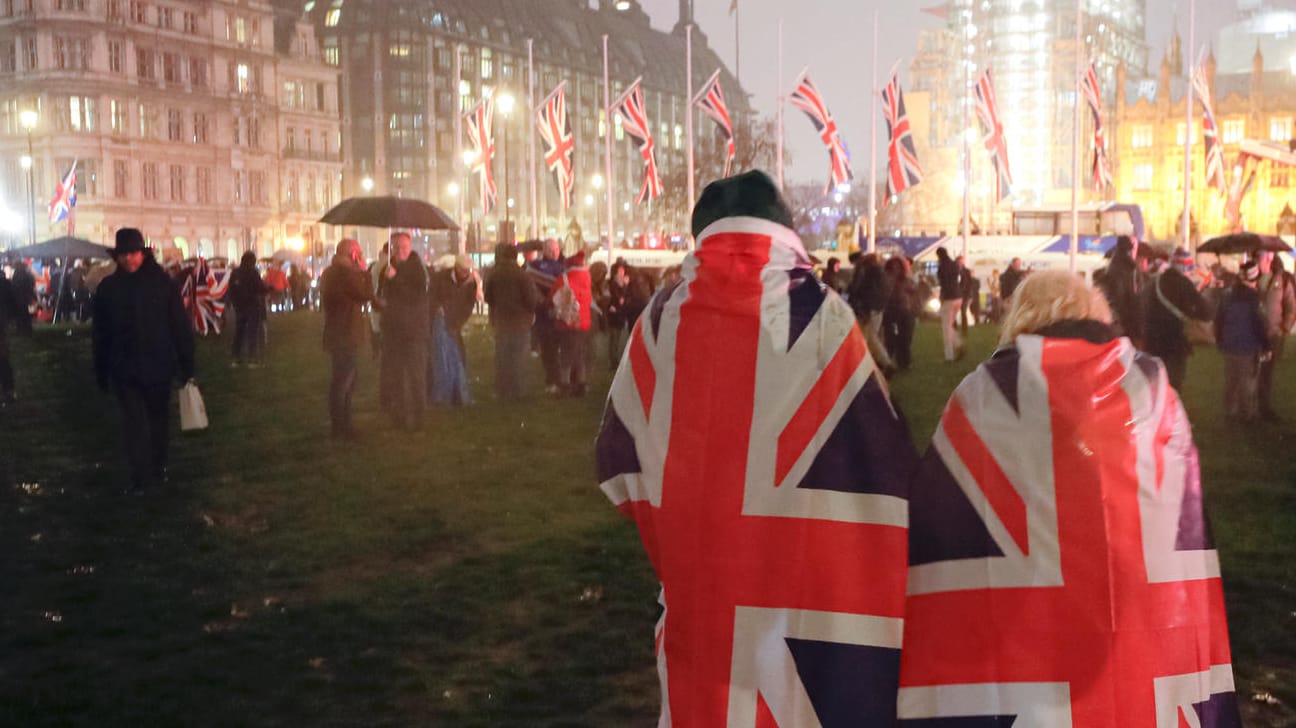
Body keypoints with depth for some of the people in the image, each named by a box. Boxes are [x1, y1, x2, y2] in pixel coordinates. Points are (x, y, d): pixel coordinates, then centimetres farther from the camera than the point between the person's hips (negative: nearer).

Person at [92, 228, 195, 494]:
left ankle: (157, 470, 31)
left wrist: (186, 365, -7)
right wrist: (102, 371, 4)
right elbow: (100, 334, 4)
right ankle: (142, 478, 1)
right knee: (134, 422, -2)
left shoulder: (162, 283, -6)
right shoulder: (108, 288, -1)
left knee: (158, 419, 14)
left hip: (158, 366, 0)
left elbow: (180, 325, -5)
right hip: (124, 369, 0)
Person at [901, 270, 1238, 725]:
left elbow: (938, 532, -2)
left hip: (1023, 651, -2)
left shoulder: (985, 395, -3)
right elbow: (1187, 543, 8)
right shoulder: (1153, 389, 6)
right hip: (1150, 646, 3)